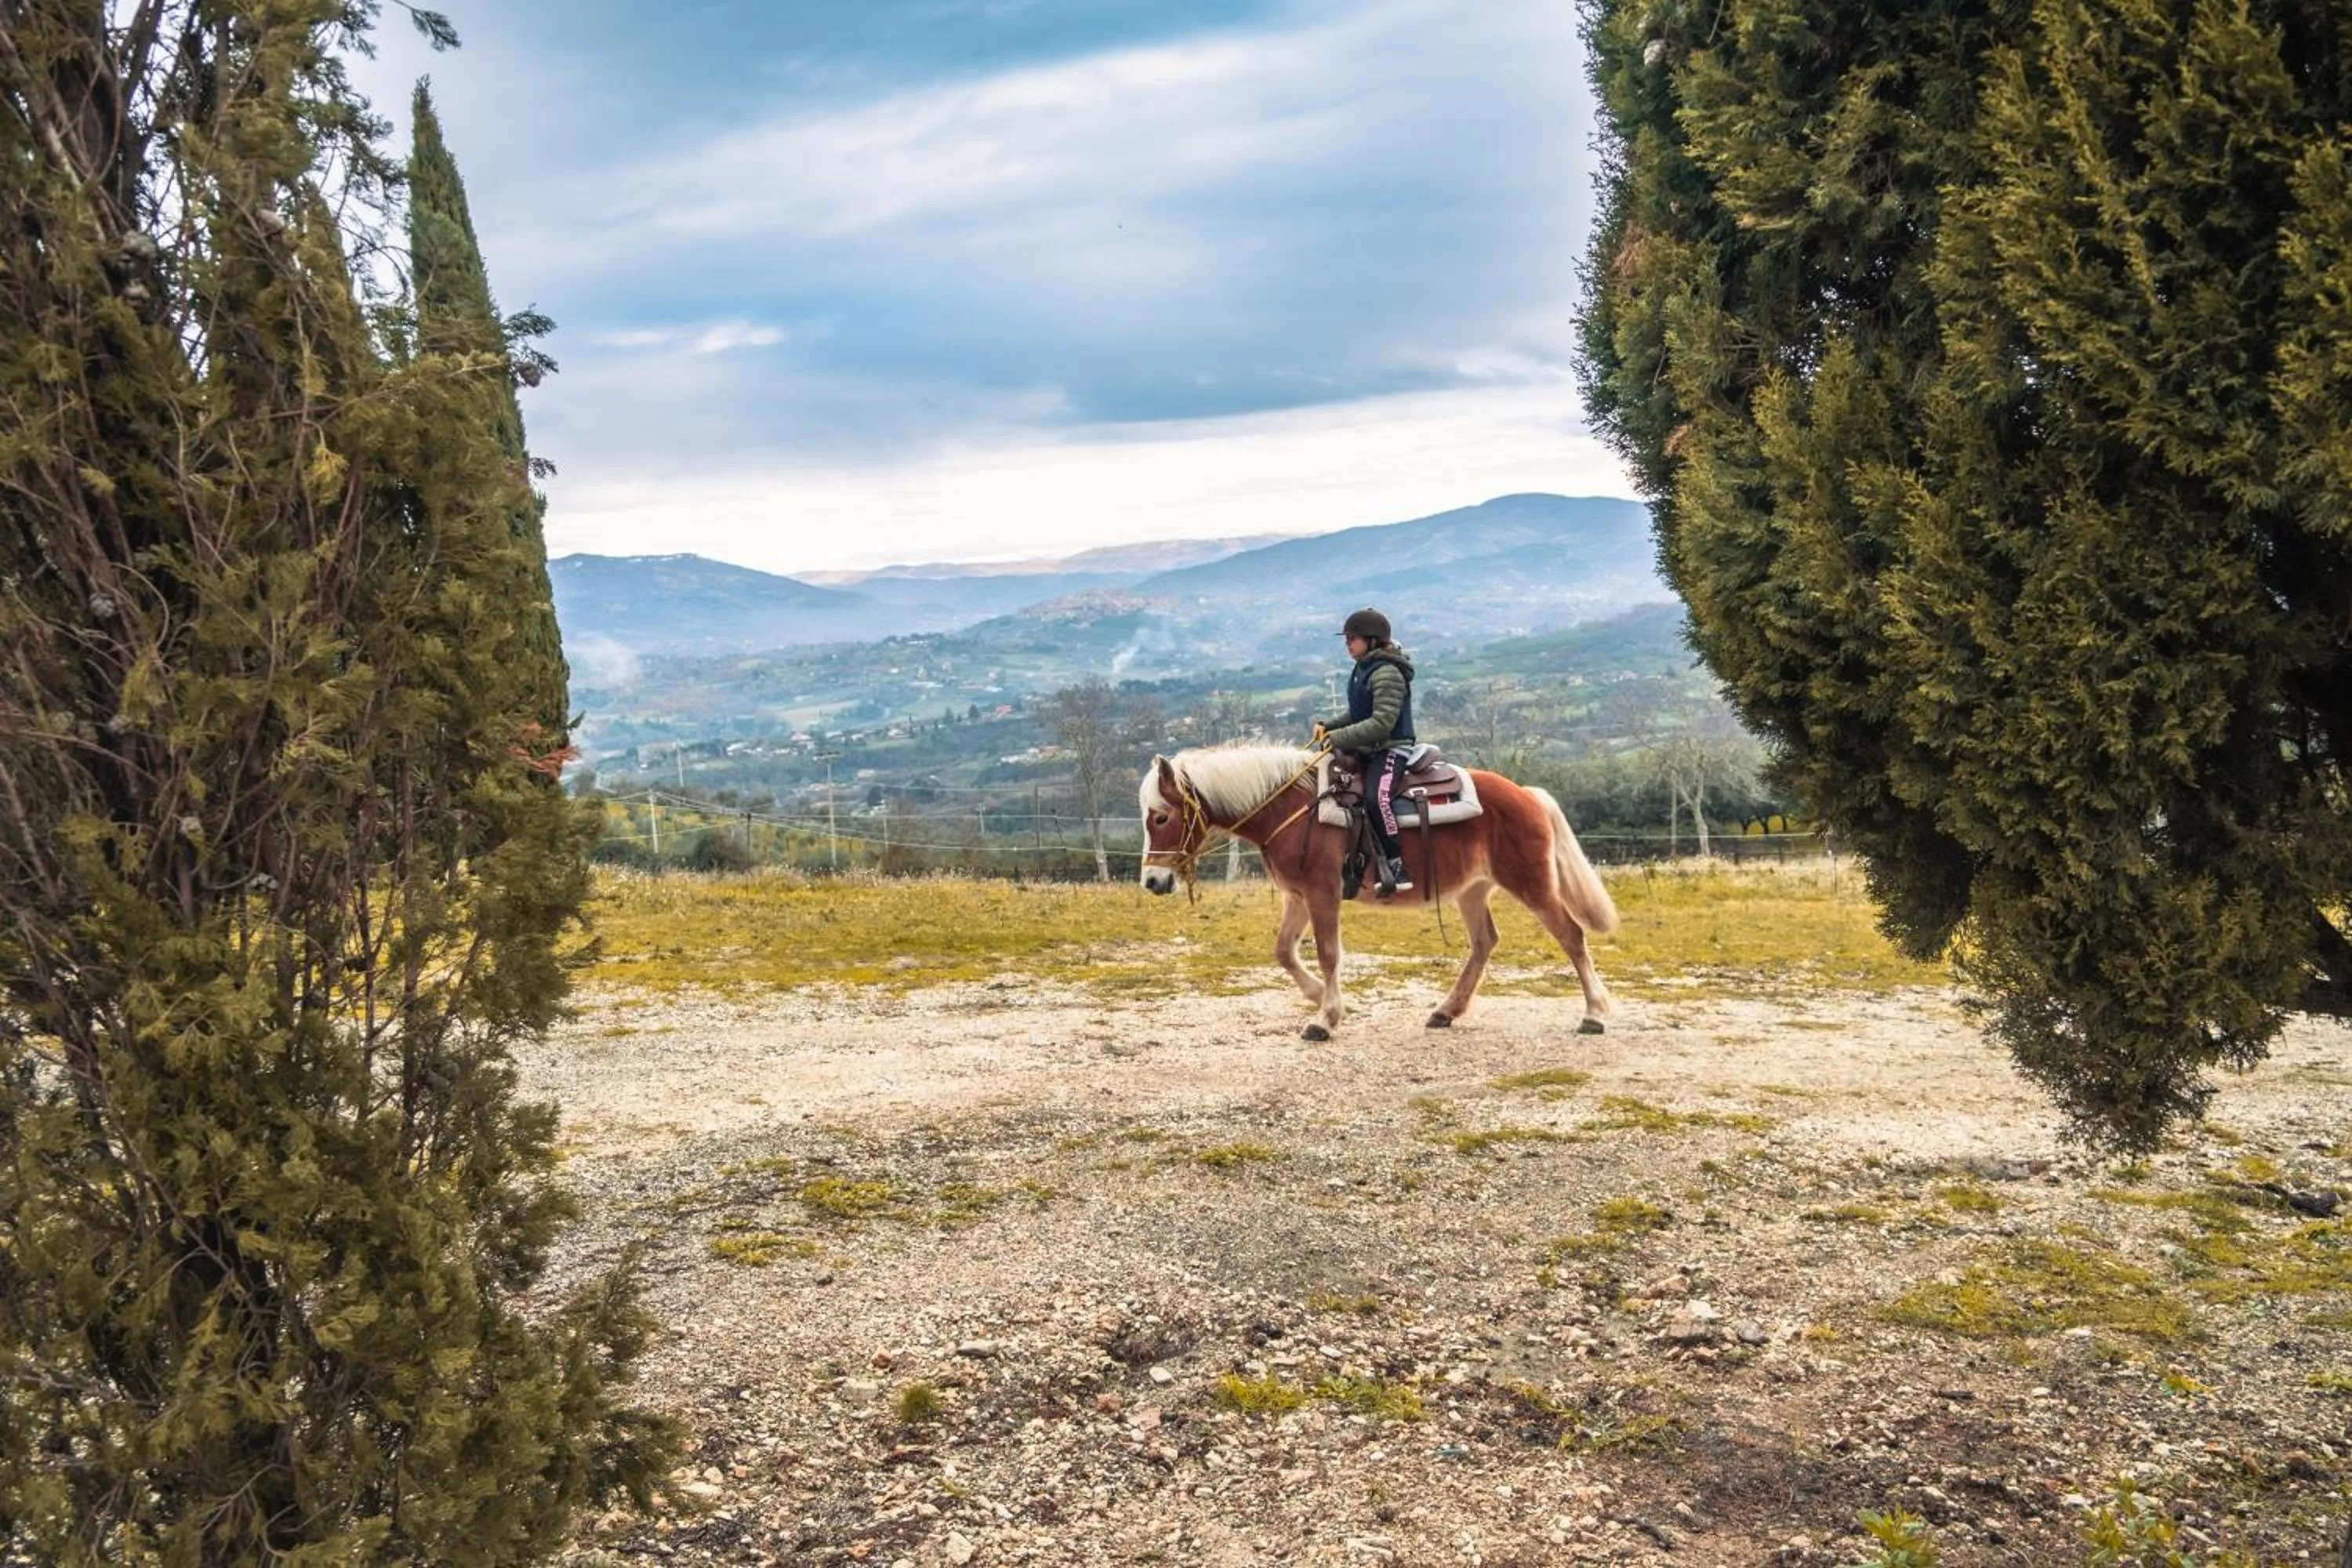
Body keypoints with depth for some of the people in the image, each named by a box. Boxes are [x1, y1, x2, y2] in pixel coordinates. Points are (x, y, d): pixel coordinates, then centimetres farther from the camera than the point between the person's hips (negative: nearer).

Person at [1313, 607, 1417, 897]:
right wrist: (1329, 727, 6)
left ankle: (1396, 868, -28)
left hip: (1391, 749, -11)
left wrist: (1341, 738, -23)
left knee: (1376, 797, -34)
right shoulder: (1363, 670, 13)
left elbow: (1382, 723, -24)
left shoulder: (1387, 673, -16)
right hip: (1366, 751, 11)